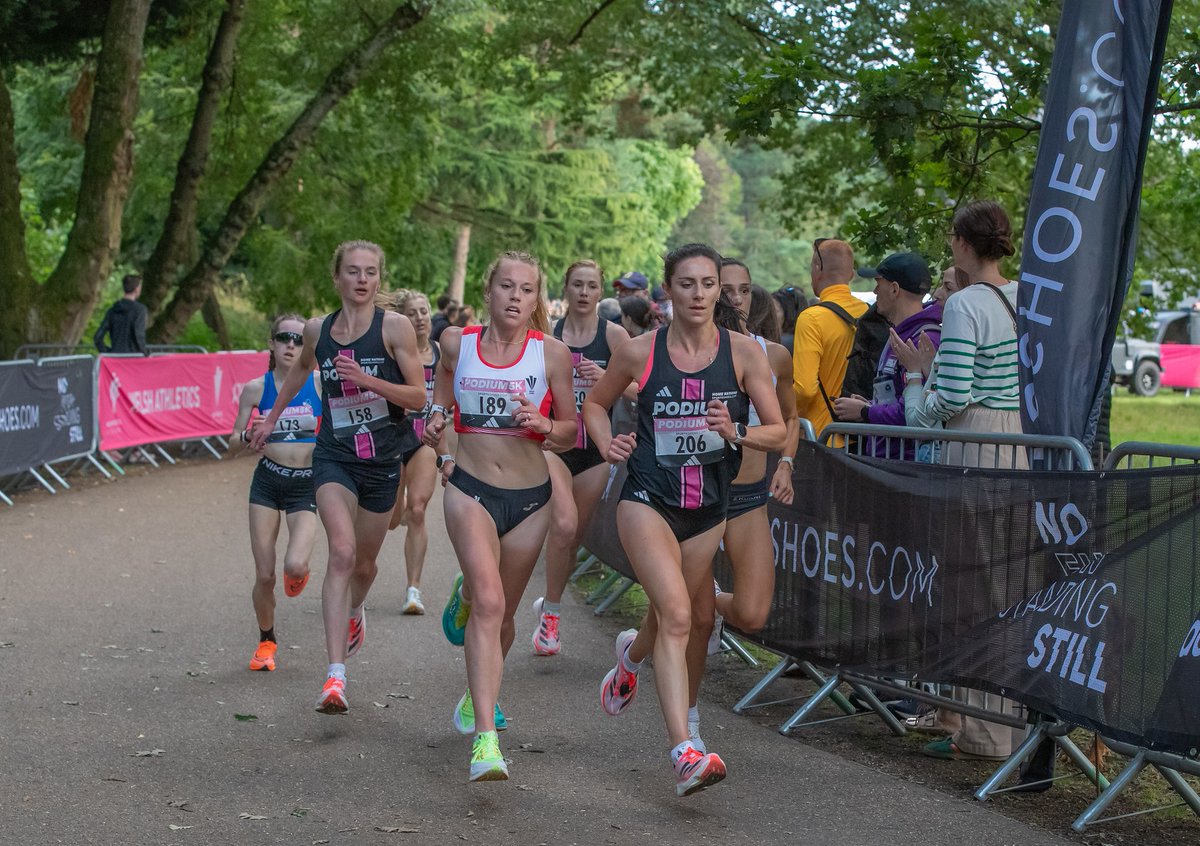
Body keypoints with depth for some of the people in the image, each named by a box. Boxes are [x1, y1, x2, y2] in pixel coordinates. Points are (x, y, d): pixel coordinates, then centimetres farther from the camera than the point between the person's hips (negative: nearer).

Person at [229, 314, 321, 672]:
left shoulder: (321, 384, -4)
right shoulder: (256, 388, -1)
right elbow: (233, 443, 3)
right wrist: (249, 436, -18)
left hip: (307, 484, -1)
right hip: (267, 481, 1)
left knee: (295, 566, -21)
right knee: (264, 575, 0)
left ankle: (297, 574, 19)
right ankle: (266, 641, 24)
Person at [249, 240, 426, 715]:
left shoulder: (394, 327, -7)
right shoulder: (317, 330, 2)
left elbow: (418, 396, -9)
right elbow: (301, 369, 24)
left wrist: (367, 379, -22)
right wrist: (271, 418, 32)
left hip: (382, 461, 0)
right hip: (334, 458, 0)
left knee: (363, 562, 16)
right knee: (342, 552, -21)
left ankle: (354, 612, 54)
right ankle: (336, 676, -27)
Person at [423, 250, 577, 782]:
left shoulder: (551, 353, -4)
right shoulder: (456, 343, 0)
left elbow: (572, 430, 3)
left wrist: (545, 425, -17)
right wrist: (436, 421, 4)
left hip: (530, 497, 1)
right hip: (470, 489, -1)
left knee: (502, 613, 14)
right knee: (489, 602, -21)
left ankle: (481, 694, 46)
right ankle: (486, 739, -23)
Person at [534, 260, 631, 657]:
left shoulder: (613, 335, -1)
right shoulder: (548, 335, 2)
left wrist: (606, 378, -26)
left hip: (595, 447, 1)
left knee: (573, 536, 10)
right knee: (564, 524, -22)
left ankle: (549, 605, 34)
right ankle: (551, 611, -5)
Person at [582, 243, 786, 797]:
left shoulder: (743, 352, -4)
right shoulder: (640, 352, -4)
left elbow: (779, 432, -3)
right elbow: (595, 403, 14)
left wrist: (736, 433, -23)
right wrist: (607, 445, -5)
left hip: (709, 509, 3)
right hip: (649, 501, -3)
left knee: (672, 620, 18)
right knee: (676, 616, -21)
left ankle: (632, 653, 56)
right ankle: (684, 754, -26)